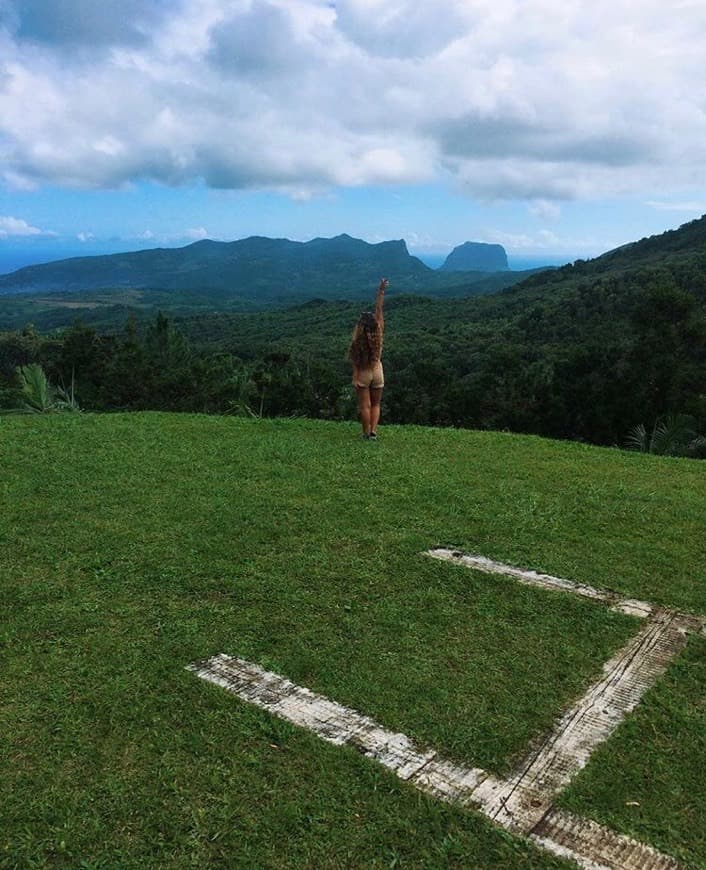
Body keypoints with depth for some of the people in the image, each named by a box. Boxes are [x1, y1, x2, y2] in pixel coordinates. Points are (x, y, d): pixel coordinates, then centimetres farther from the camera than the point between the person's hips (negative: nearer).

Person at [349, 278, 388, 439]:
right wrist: (381, 291, -3)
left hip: (363, 373, -3)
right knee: (376, 404, 15)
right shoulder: (378, 333, -9)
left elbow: (355, 361, -16)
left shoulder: (358, 340, -16)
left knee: (365, 405, 6)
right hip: (377, 371, 3)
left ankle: (367, 433, 10)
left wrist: (355, 378, -13)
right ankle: (373, 430, 4)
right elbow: (379, 309, -6)